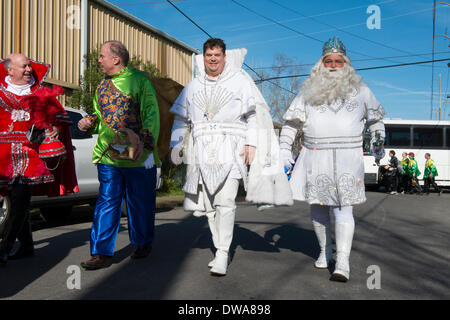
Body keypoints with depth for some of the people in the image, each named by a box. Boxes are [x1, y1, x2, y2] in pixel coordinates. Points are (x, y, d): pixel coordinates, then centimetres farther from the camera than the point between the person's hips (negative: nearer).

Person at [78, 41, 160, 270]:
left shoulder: (139, 80, -3)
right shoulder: (102, 86, 17)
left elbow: (151, 114, -8)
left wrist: (145, 142, -19)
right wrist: (89, 122, 5)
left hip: (137, 156, -5)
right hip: (108, 156, 5)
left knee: (140, 202, 9)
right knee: (106, 202, 3)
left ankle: (142, 243, 29)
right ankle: (102, 253, 7)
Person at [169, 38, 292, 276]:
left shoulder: (240, 81, 5)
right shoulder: (193, 87, 17)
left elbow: (256, 114, 0)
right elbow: (181, 119, 23)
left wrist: (251, 144, -9)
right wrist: (176, 146, 16)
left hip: (230, 151, -4)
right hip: (202, 153, 5)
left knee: (225, 201, -16)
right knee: (208, 204, 5)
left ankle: (222, 256, -10)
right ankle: (220, 251, 18)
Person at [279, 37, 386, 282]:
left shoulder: (359, 90, 12)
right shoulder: (310, 91, 11)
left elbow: (375, 118, 24)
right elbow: (291, 122, 12)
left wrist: (377, 139, 10)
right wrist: (284, 151, 5)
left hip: (347, 159, -2)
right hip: (315, 158, 2)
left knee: (343, 208, -10)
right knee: (317, 206, 8)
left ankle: (342, 262, -10)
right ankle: (325, 250, 27)